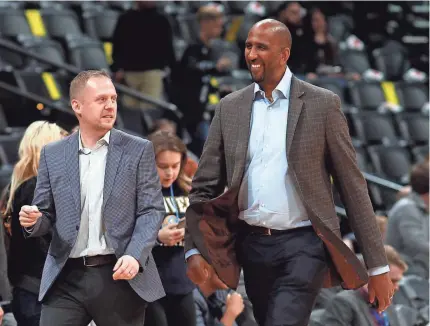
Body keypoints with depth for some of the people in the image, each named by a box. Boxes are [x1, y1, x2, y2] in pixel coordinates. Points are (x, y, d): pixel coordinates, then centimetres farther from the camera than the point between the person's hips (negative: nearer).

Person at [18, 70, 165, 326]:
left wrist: (135, 256, -17)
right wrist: (33, 221, -11)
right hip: (67, 278, 1)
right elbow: (46, 214, 13)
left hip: (121, 276, -1)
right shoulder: (53, 154, 10)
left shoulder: (138, 150, 4)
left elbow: (152, 210, -1)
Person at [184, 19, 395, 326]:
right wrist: (194, 250, -7)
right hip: (252, 246, 5)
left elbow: (353, 185, -1)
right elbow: (205, 184, 8)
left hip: (302, 246, -5)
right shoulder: (230, 107, 8)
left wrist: (378, 266, -3)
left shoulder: (322, 104, -2)